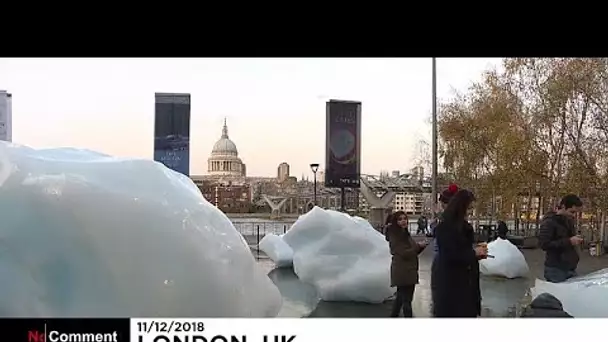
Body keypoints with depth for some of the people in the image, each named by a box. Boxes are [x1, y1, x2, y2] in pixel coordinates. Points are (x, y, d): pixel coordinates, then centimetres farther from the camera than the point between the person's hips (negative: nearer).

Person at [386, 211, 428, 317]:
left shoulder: (405, 233, 15)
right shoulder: (394, 236, -13)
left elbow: (412, 252, 19)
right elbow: (404, 253, -20)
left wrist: (421, 246, 0)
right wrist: (419, 246, -11)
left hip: (409, 270, 10)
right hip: (402, 272, -10)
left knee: (401, 297, 17)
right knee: (406, 299, -7)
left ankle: (393, 316, 28)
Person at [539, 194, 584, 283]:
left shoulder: (569, 221, 14)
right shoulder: (549, 221, -12)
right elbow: (544, 244, -20)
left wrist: (576, 240, 7)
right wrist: (568, 241, -22)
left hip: (571, 268, 8)